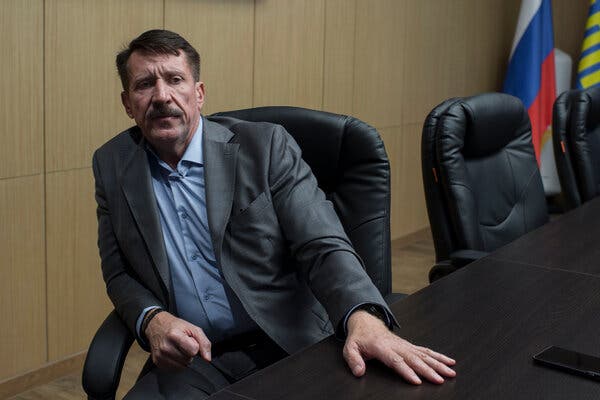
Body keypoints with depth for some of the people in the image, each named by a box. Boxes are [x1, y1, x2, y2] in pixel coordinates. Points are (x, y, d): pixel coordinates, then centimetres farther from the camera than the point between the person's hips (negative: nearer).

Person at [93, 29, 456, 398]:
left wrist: (364, 318, -31)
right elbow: (119, 274, 10)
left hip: (289, 347, -2)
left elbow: (323, 245, -11)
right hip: (191, 360, 2)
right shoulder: (112, 164, 4)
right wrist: (152, 321, -13)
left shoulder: (265, 146, -4)